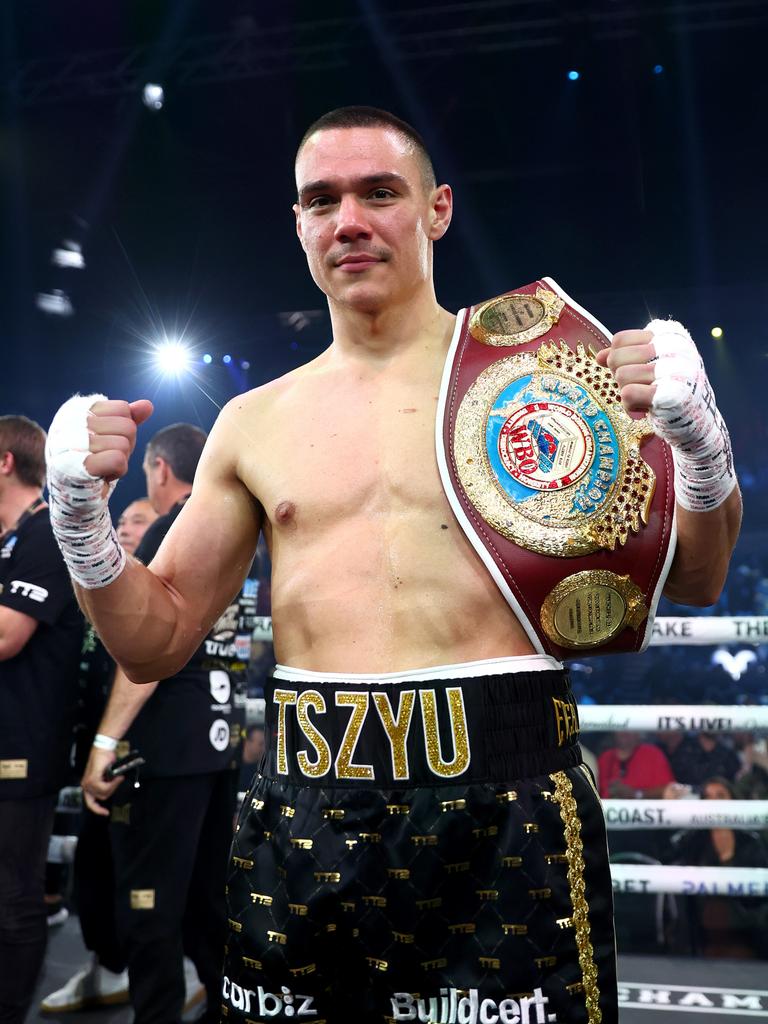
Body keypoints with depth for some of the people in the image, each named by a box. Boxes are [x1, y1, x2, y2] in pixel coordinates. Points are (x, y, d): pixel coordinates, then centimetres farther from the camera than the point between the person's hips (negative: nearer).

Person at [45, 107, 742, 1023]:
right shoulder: (255, 422, 9)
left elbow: (689, 579, 3)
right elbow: (155, 642, 11)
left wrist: (697, 438, -15)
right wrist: (80, 510, -5)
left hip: (505, 808, -2)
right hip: (302, 814, 3)